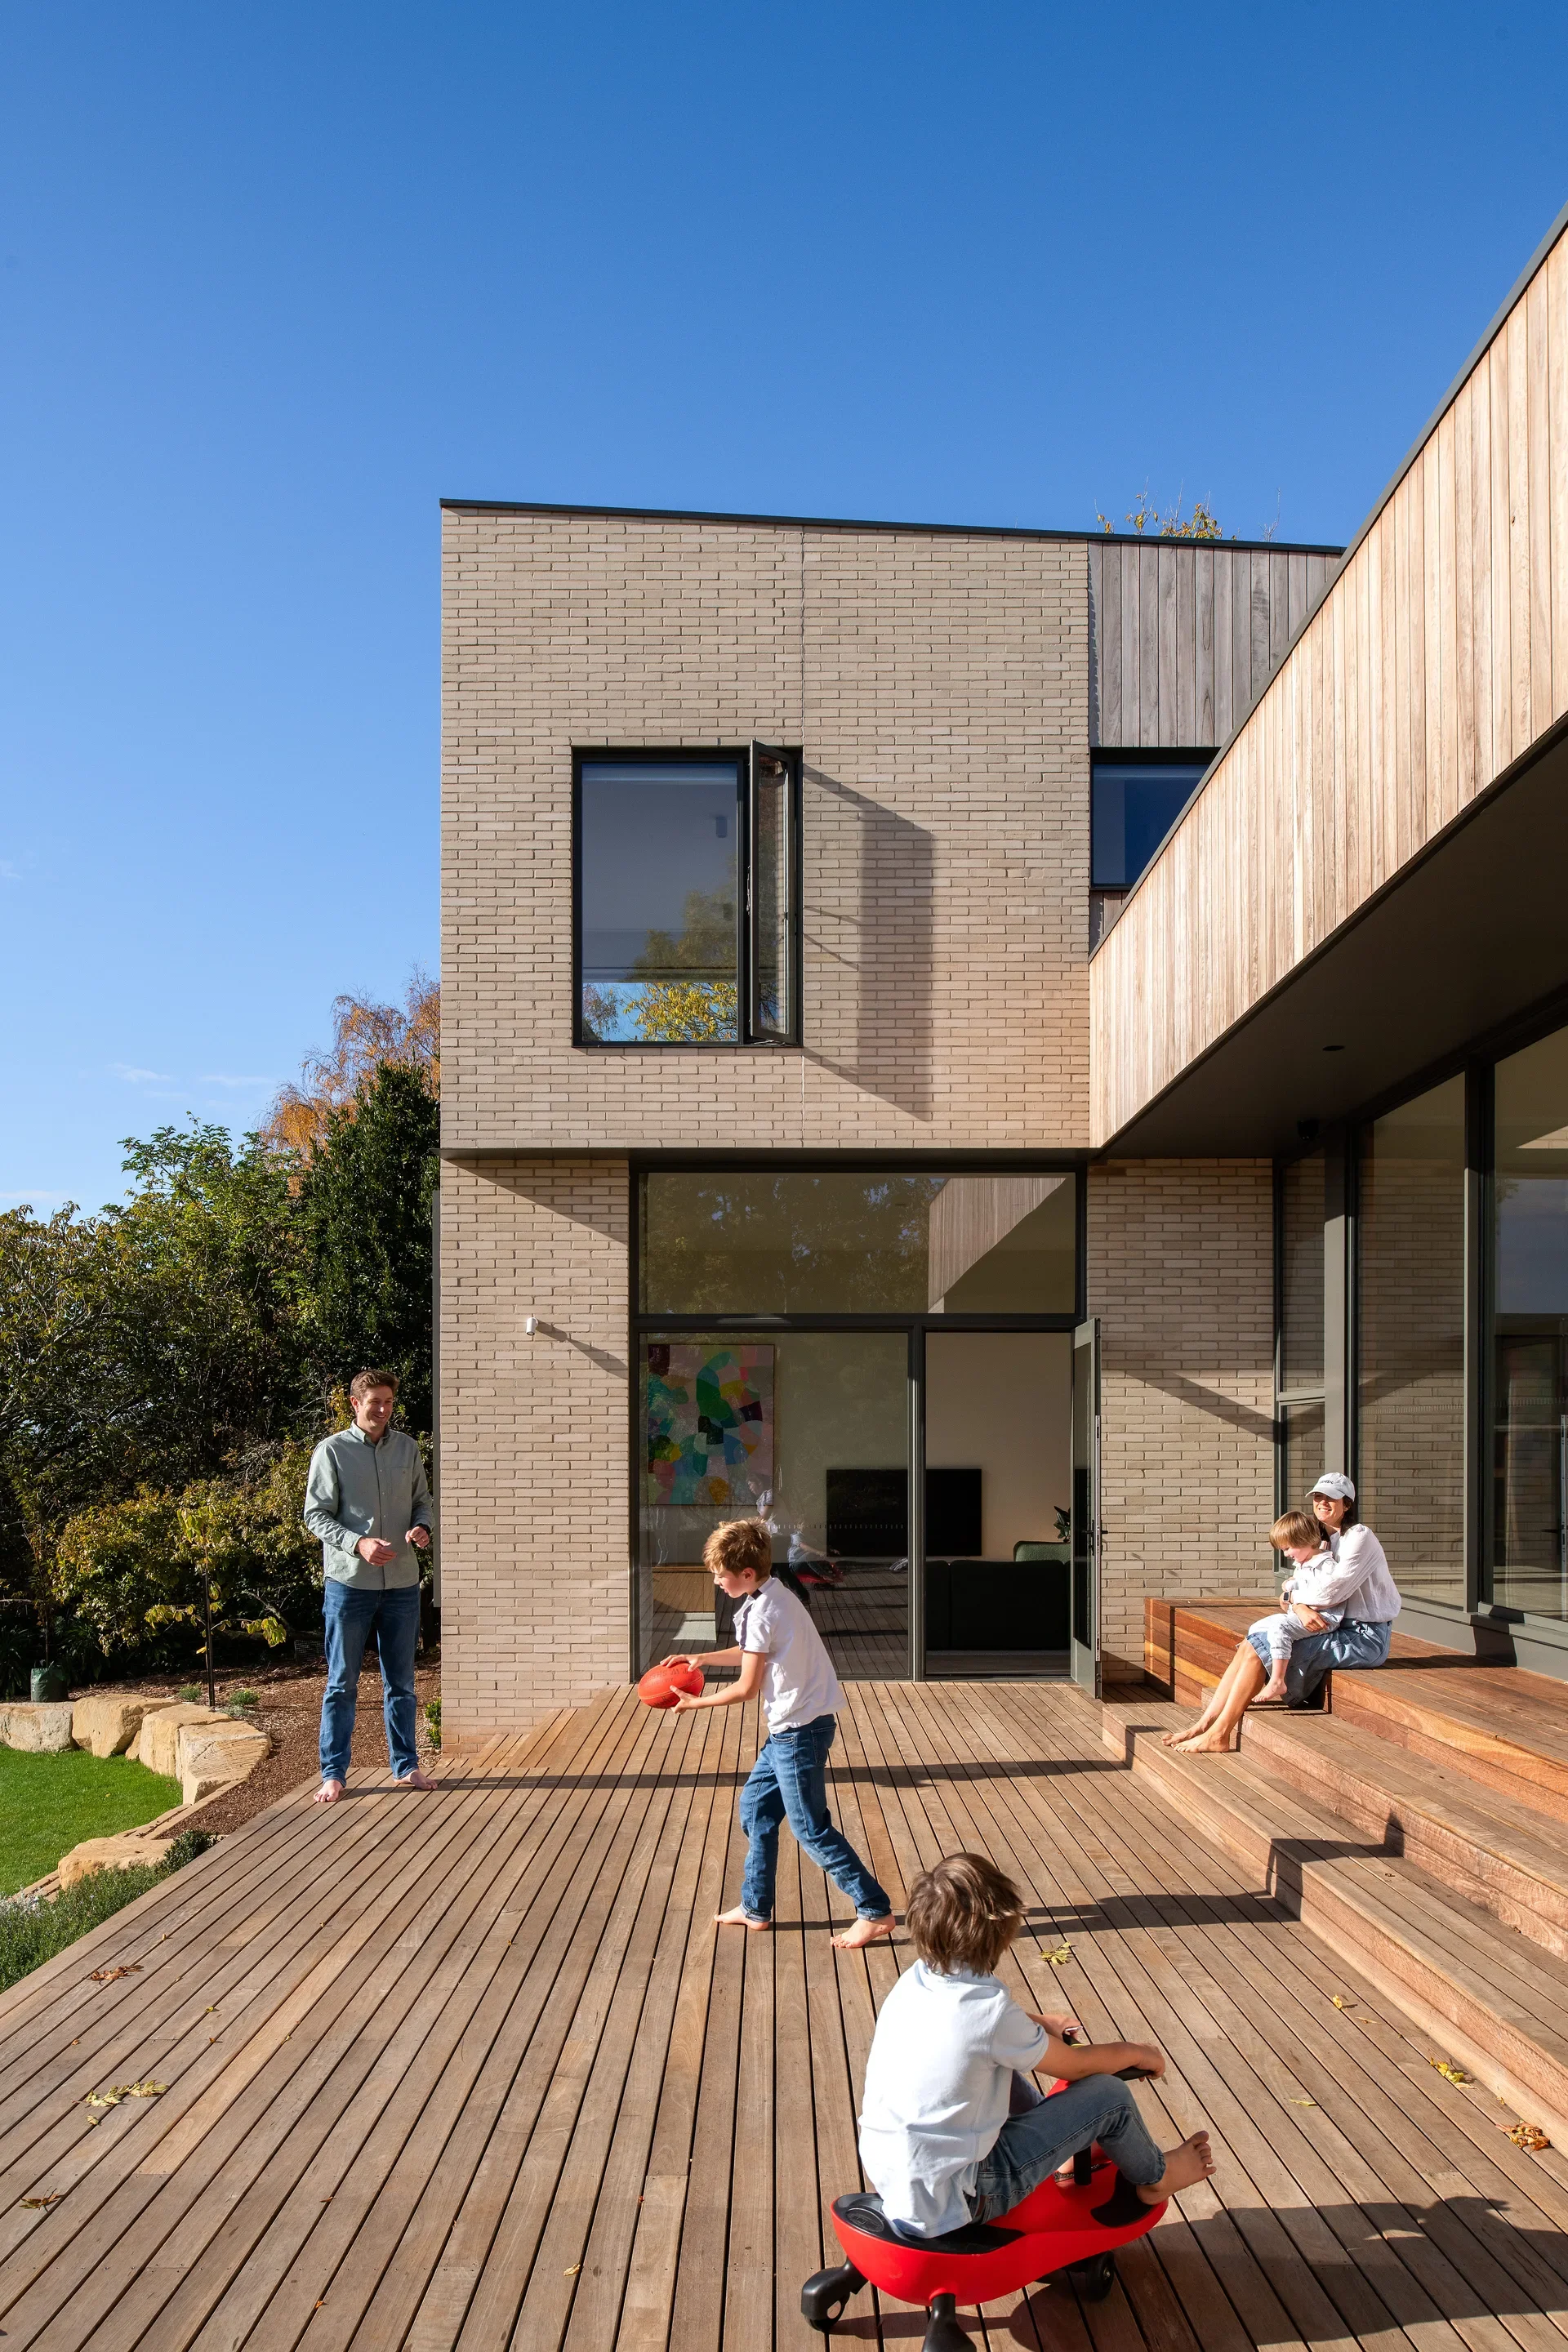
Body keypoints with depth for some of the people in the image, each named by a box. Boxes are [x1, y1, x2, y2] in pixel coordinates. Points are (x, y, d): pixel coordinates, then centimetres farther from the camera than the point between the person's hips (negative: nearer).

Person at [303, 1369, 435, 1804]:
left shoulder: (407, 1448, 7)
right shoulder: (332, 1451, -4)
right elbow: (316, 1515, -6)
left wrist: (422, 1527, -7)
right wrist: (358, 1544, -20)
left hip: (402, 1583, 4)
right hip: (349, 1583, -4)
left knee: (401, 1682, 13)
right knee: (342, 1684, 3)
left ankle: (405, 1767, 24)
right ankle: (333, 1774, 12)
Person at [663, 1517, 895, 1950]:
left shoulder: (761, 1613, -21)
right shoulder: (774, 1595, 8)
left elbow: (747, 1688, -15)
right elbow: (753, 1652, 25)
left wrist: (696, 1703, -2)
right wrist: (701, 1659, 21)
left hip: (799, 1731, -10)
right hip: (791, 1729, 10)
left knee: (811, 1829, -2)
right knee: (756, 1808, 17)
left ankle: (875, 1912, 4)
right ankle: (756, 1909, 27)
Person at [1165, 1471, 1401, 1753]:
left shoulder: (1359, 1537, -11)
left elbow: (1331, 1592, -19)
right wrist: (1301, 1607, -17)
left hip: (1365, 1637, -8)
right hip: (1340, 1628, 8)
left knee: (1257, 1649, -18)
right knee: (1248, 1646, -8)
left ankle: (1219, 1735, -14)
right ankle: (1205, 1724, -10)